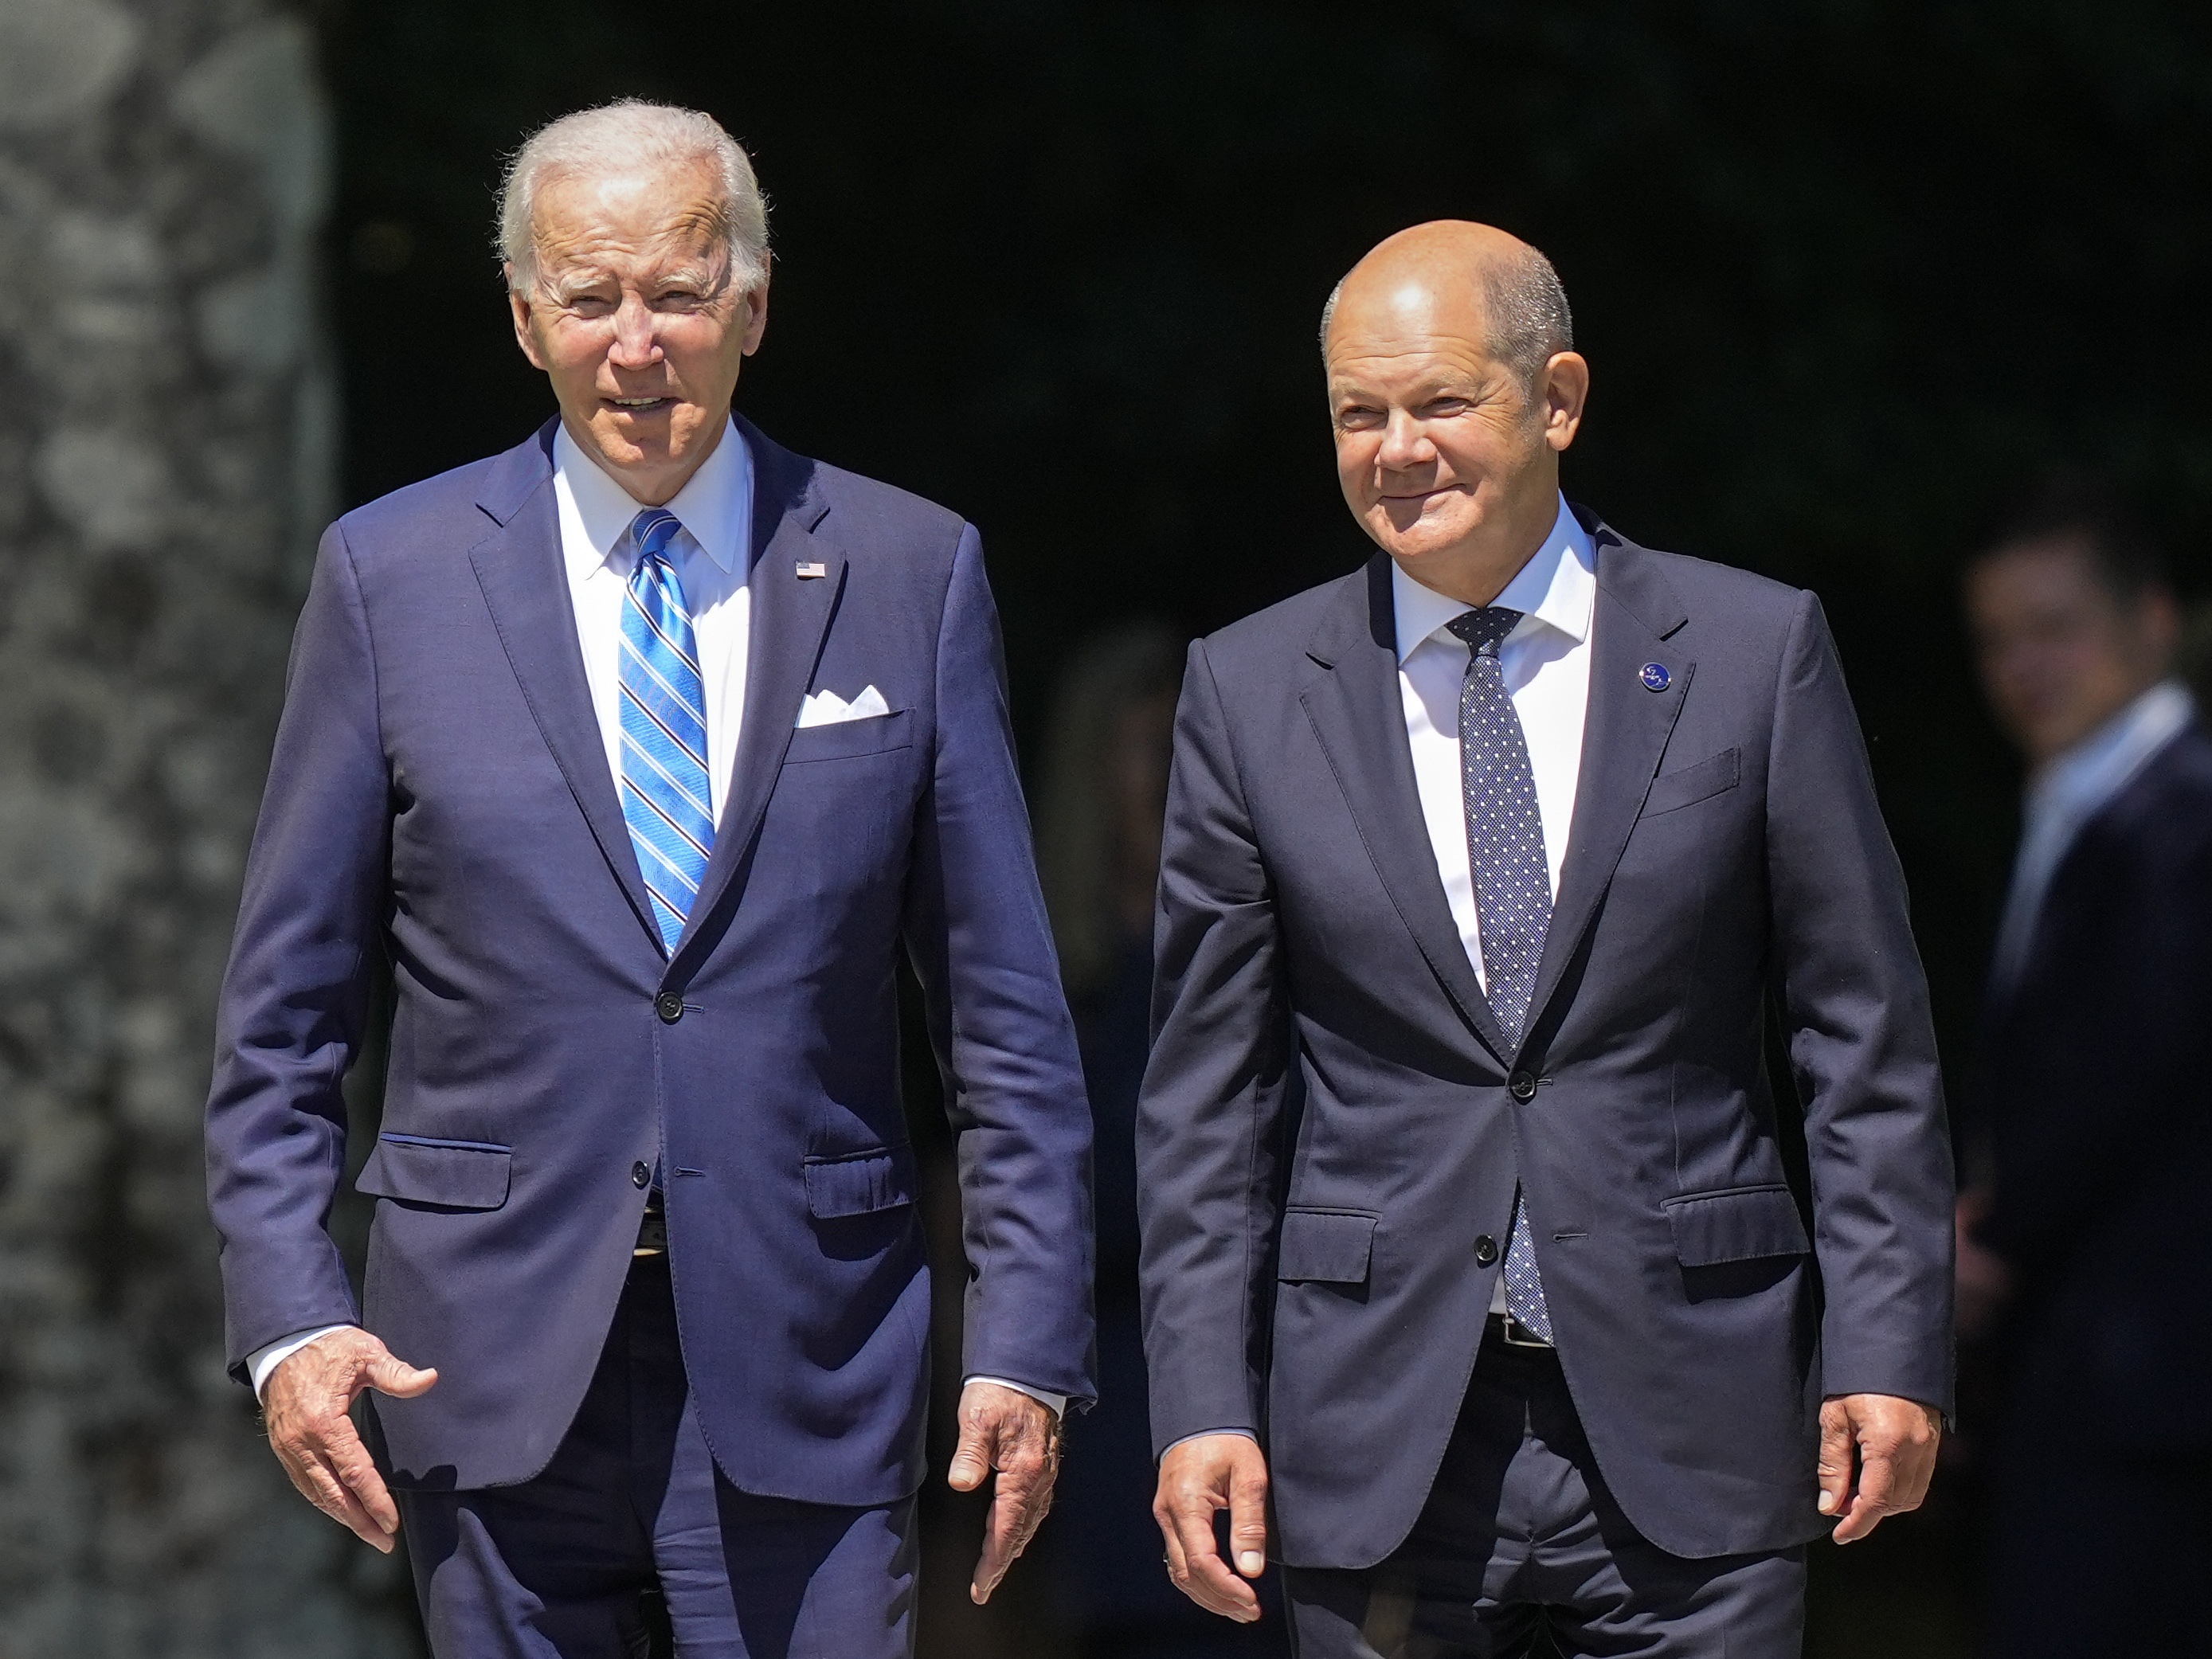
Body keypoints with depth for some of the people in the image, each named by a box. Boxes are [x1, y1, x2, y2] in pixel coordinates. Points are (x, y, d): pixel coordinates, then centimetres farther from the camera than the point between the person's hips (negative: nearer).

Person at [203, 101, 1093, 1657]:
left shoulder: (912, 573, 4)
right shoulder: (392, 576, 4)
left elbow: (1005, 1005, 5)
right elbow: (286, 1006, 6)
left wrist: (1029, 1340, -1)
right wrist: (287, 1310, -5)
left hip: (808, 1358, 0)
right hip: (493, 1348, 0)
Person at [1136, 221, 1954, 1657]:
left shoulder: (1754, 651, 3)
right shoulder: (1252, 691, 6)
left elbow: (1865, 1041, 3)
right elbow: (1205, 1091, 7)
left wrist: (1889, 1349, -4)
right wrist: (1203, 1404, -1)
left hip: (1689, 1429, -1)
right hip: (1382, 1445, 1)